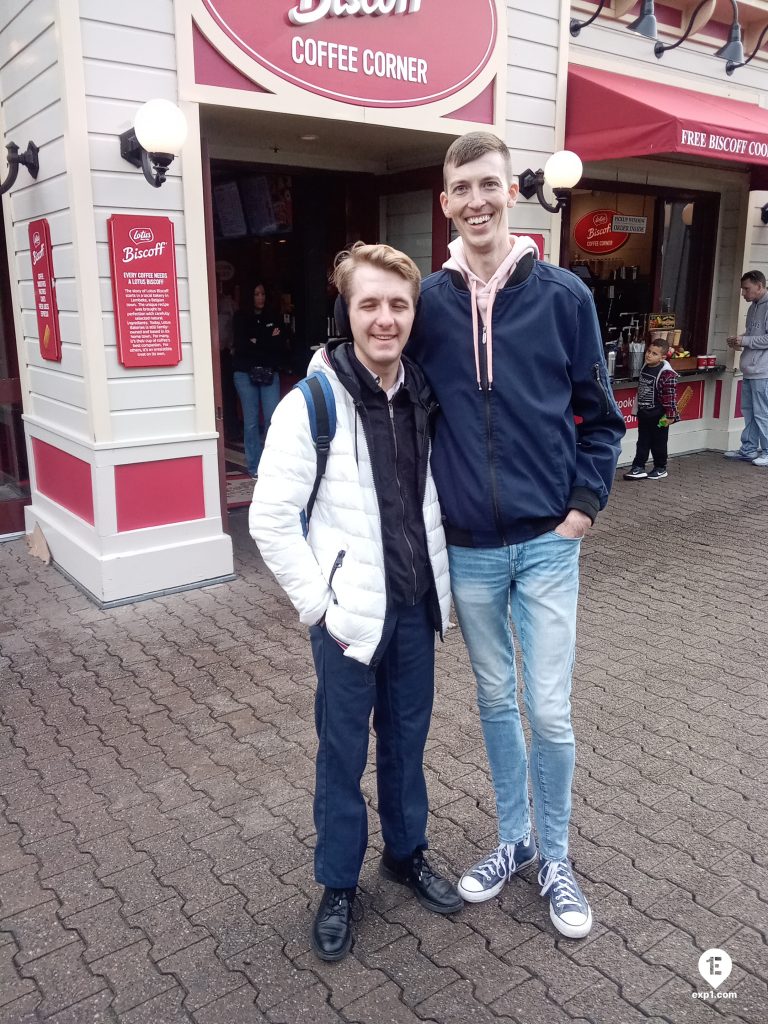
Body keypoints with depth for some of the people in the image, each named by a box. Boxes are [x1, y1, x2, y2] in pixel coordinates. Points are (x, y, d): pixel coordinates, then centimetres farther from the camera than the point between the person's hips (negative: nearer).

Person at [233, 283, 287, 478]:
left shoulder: (273, 318, 11)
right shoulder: (241, 318, 4)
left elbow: (280, 346, 2)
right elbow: (241, 345, -9)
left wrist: (257, 342, -7)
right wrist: (269, 342, -6)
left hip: (269, 374, 2)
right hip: (246, 374, -1)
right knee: (251, 420, 0)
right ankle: (254, 467, 7)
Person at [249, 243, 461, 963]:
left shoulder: (422, 395, 1)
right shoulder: (313, 402, -15)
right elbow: (270, 519, -14)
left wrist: (441, 582, 8)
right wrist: (319, 602, -15)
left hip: (417, 605, 5)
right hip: (351, 614, -4)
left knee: (407, 737, 20)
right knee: (344, 750, 11)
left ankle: (407, 853, 42)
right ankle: (337, 884, 32)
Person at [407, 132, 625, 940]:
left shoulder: (563, 295, -4)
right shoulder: (428, 303, -1)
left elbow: (599, 415, 3)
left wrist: (586, 503, -5)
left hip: (546, 543, -1)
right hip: (466, 548, 2)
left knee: (550, 710, 3)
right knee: (496, 701, 16)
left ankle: (554, 858, 28)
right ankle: (513, 840, 37)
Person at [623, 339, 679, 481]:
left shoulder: (667, 374, -19)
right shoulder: (645, 368, 5)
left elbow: (670, 396, -19)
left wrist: (670, 415, -19)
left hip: (658, 416, -7)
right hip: (643, 413, 7)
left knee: (658, 443, 7)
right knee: (642, 442, 9)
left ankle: (661, 468, 22)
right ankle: (638, 468, 13)